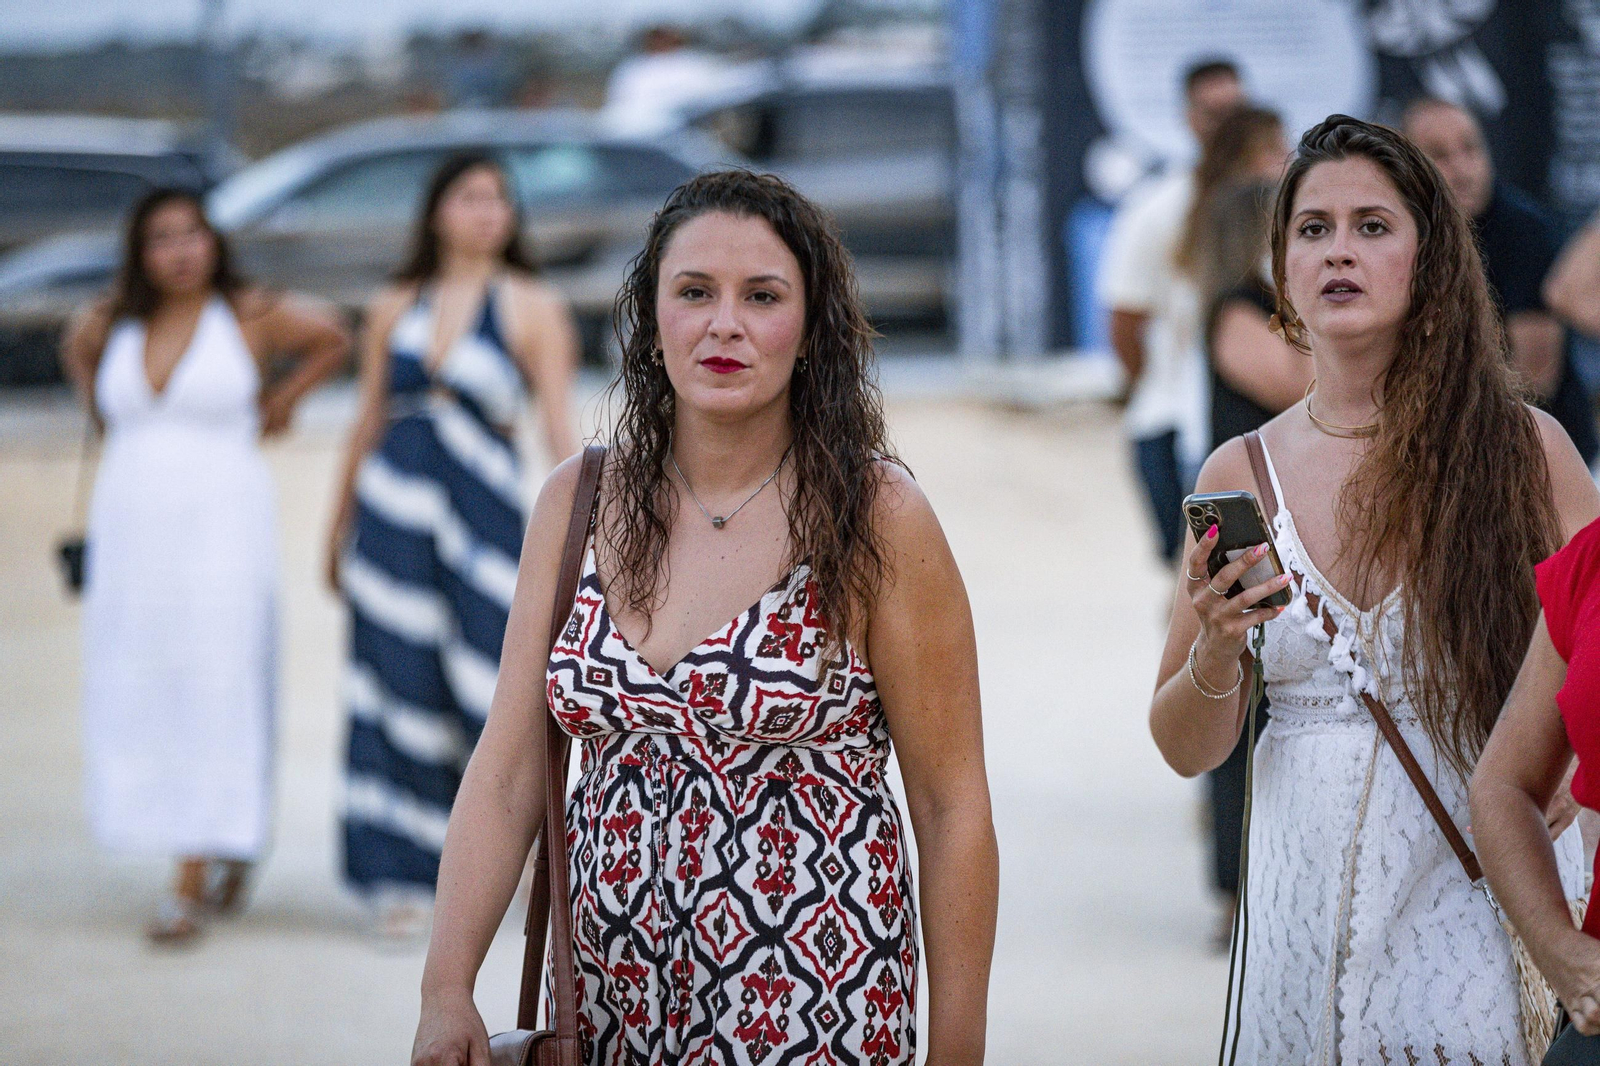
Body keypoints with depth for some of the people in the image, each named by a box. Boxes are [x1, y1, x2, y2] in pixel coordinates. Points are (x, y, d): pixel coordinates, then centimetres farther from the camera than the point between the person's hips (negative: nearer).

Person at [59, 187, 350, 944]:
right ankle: (231, 843, 24)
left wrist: (282, 398, 11)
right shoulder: (110, 325, 7)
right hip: (131, 532, 4)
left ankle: (191, 886, -9)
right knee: (136, 701, 4)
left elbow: (333, 338, 11)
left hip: (220, 526, -4)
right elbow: (77, 351, 30)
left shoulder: (251, 316, -3)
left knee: (209, 695, -9)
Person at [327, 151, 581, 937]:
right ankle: (400, 878, 5)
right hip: (393, 508, 3)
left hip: (484, 511, -3)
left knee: (493, 680, -5)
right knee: (401, 688, 0)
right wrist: (339, 528, 20)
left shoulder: (532, 308, 2)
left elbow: (560, 427, -4)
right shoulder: (395, 310, 12)